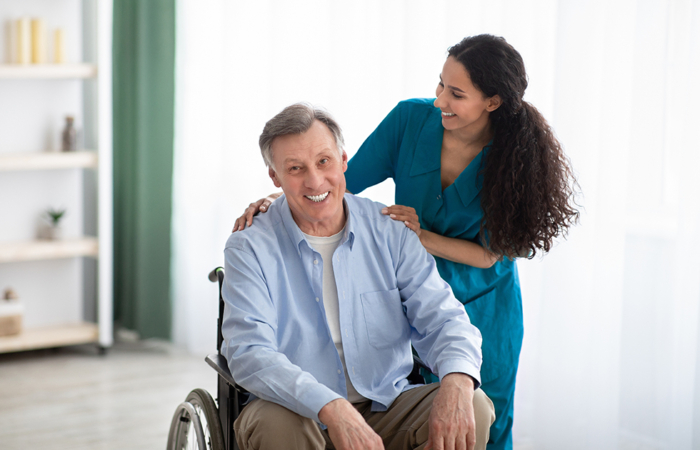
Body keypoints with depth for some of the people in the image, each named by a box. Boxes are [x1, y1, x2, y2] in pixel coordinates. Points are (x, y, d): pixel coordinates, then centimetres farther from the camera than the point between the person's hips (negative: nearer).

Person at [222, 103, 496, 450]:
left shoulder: (389, 231, 3)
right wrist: (331, 408, -36)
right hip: (301, 414, -2)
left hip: (385, 411, 2)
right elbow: (249, 354, -19)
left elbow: (441, 318, -3)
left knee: (475, 409, -23)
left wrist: (458, 382, -28)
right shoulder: (250, 250, -6)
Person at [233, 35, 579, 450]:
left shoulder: (515, 158, -19)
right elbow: (343, 182, -9)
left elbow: (491, 254, -14)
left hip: (482, 307, -1)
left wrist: (423, 237, -27)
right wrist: (279, 200, -23)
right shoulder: (412, 119, -14)